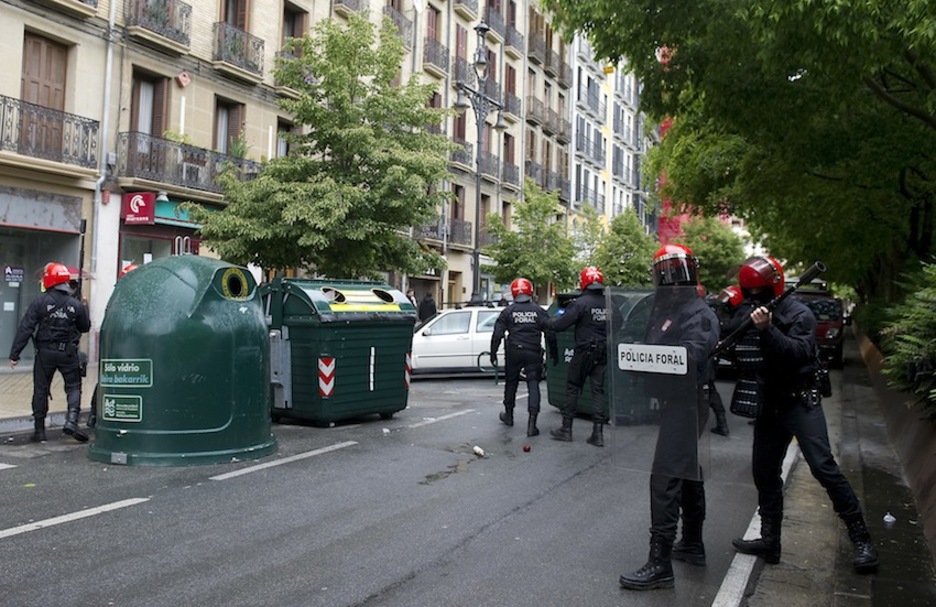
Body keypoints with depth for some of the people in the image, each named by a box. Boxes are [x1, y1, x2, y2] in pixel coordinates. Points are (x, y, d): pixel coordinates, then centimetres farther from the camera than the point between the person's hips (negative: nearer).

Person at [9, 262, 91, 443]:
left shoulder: (40, 302, -7)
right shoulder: (76, 305, -3)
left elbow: (25, 329, -9)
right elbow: (85, 327, 9)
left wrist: (14, 354, -6)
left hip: (45, 353, 0)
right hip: (68, 353, 0)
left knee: (40, 390, 9)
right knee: (73, 386, 9)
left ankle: (39, 430, 13)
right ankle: (71, 420, -11)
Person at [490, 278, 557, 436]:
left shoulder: (508, 311, 2)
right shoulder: (539, 311, 4)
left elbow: (497, 335, -2)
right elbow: (550, 334, 4)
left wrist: (493, 354, 4)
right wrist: (554, 353, 14)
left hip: (514, 352, 1)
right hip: (533, 353, 0)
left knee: (511, 383, 18)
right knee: (533, 384, -2)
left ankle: (508, 415, 34)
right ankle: (532, 423, -13)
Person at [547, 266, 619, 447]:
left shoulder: (581, 303, -13)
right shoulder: (609, 303, 3)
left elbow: (561, 324, -15)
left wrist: (548, 322, 4)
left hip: (585, 351, -5)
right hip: (603, 352, 5)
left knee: (572, 387, 7)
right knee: (598, 390, 8)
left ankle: (566, 429, 10)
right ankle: (598, 433, 4)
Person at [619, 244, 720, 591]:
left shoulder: (699, 314, -12)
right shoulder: (663, 309, 14)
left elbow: (690, 357, -26)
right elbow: (651, 350, 12)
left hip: (686, 403, -9)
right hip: (674, 402, 9)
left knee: (665, 479, -12)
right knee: (687, 473, 19)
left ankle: (660, 564, -9)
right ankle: (692, 545, 34)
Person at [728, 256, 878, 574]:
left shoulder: (798, 314, -11)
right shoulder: (746, 315, 6)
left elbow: (799, 353, -25)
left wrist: (767, 330, -36)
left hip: (800, 402, -6)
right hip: (768, 405, 6)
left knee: (823, 466, -14)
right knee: (764, 472, 9)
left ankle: (861, 538, -3)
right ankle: (770, 541, 21)